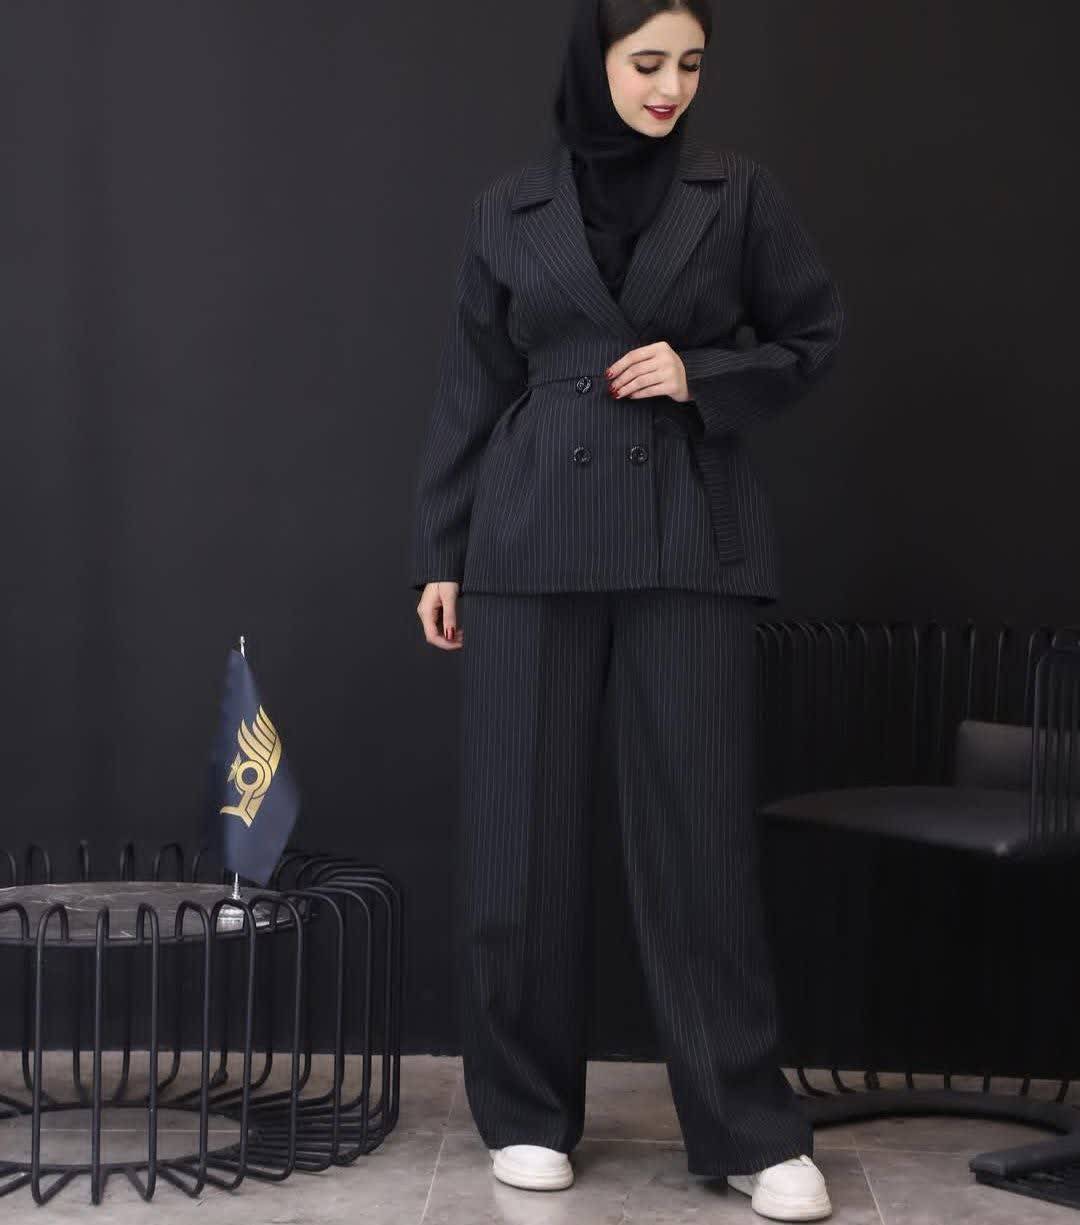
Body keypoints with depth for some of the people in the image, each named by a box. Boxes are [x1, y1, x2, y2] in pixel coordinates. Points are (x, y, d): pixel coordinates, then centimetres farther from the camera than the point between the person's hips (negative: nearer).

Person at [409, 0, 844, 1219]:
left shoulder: (738, 192, 4)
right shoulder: (509, 208, 7)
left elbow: (814, 337, 10)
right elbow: (470, 389, 9)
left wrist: (703, 375, -8)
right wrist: (440, 552, 6)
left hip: (689, 539, -1)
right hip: (536, 537, 1)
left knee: (699, 824, -3)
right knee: (522, 825, 2)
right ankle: (527, 1109, 16)